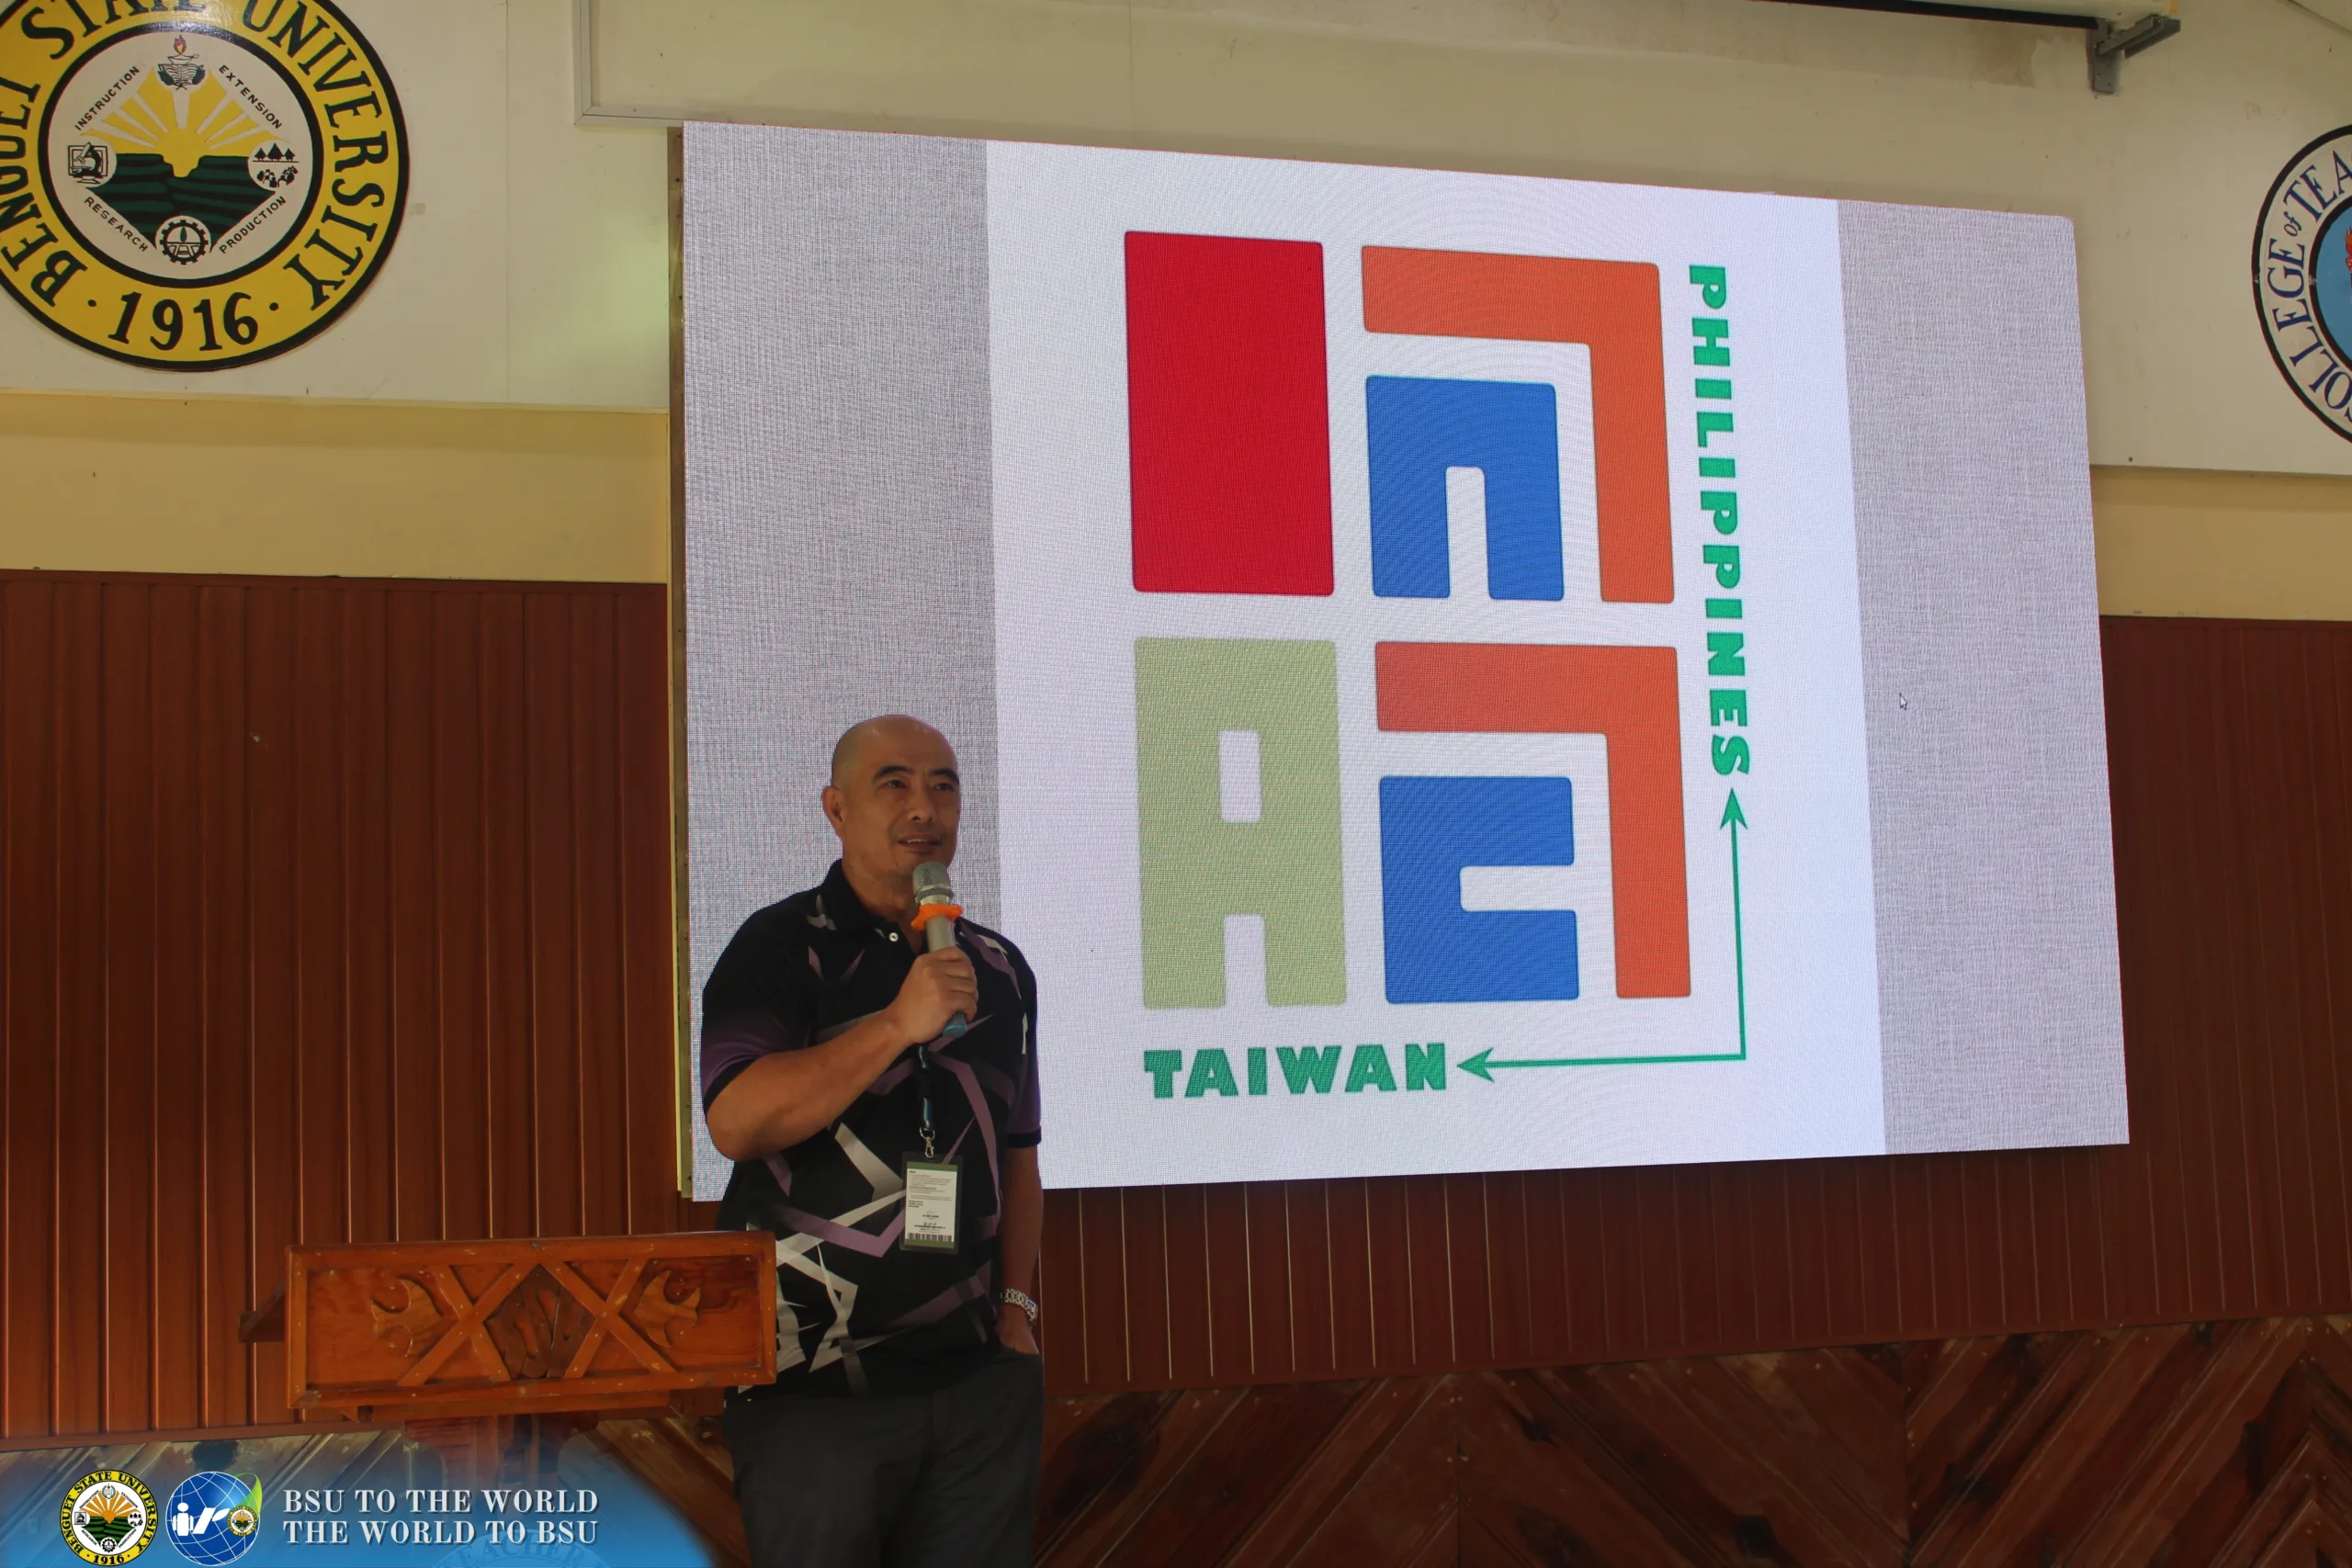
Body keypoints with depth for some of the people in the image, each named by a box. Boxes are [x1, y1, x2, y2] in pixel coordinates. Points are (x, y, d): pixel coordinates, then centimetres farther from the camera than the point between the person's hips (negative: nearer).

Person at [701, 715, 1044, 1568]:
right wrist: (899, 1025, -21)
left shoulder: (1000, 970, 13)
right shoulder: (780, 948, -3)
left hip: (980, 1374, 5)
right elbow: (736, 1121, -17)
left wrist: (1018, 1303, 7)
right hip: (815, 1380, -4)